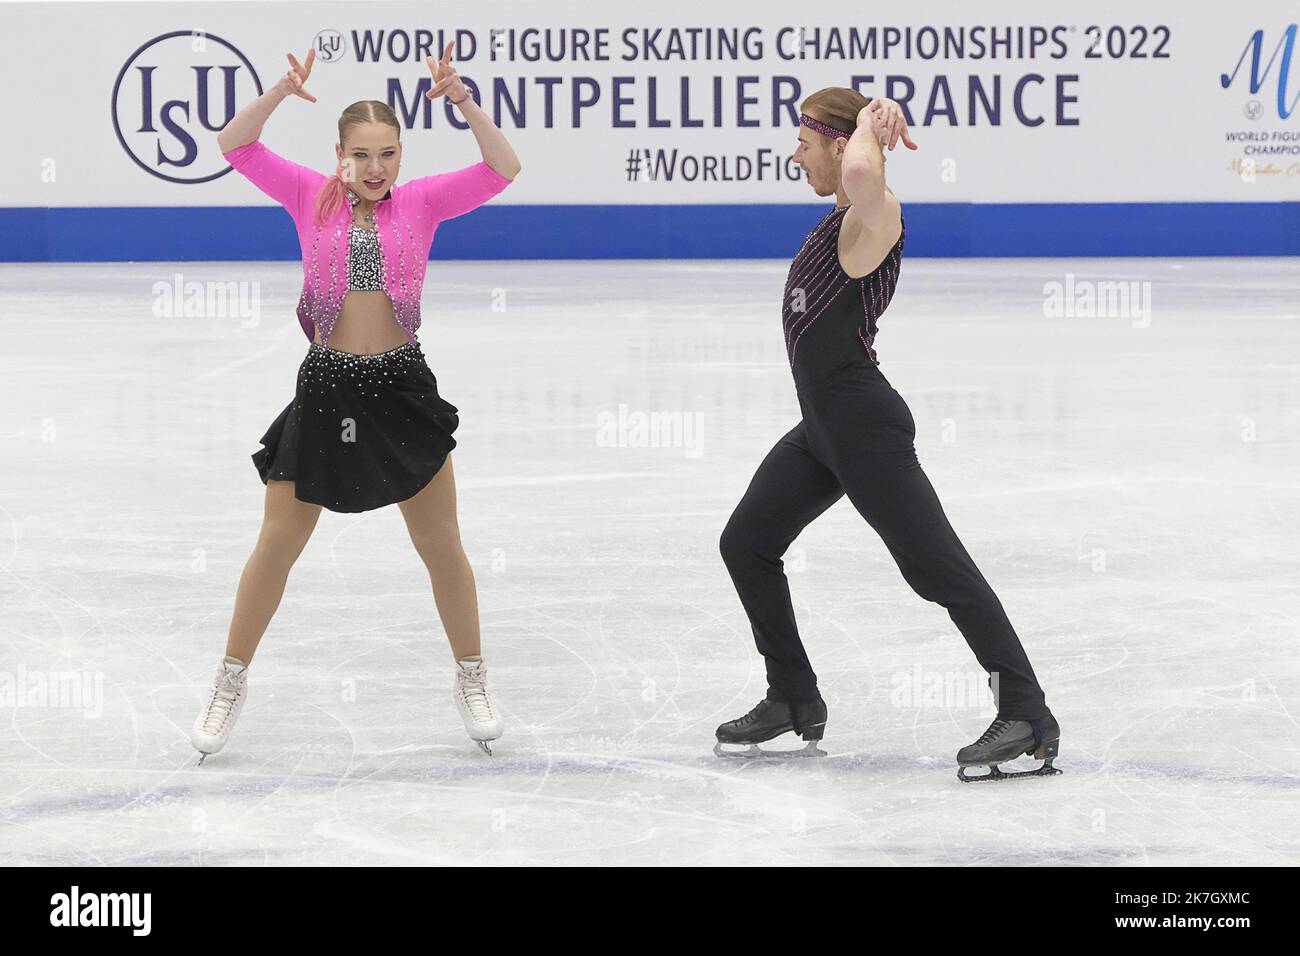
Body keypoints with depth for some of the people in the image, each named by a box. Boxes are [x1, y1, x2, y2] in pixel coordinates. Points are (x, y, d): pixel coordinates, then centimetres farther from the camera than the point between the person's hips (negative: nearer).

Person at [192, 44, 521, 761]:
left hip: (402, 387, 0)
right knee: (277, 544, 5)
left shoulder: (421, 202, -1)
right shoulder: (312, 198, -1)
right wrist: (281, 93, -27)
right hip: (326, 387, 0)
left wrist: (464, 103, -26)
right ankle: (230, 685, 18)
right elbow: (234, 145, -11)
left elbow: (502, 170, -12)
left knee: (442, 546, 7)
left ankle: (472, 683, 23)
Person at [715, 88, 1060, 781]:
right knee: (746, 544, 17)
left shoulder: (871, 216, -17)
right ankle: (794, 704, 28)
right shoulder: (843, 216, 12)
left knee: (936, 566, -10)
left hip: (864, 426, -11)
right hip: (822, 428, 11)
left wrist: (868, 127, -24)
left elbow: (861, 173, -41)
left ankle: (1028, 718, -8)